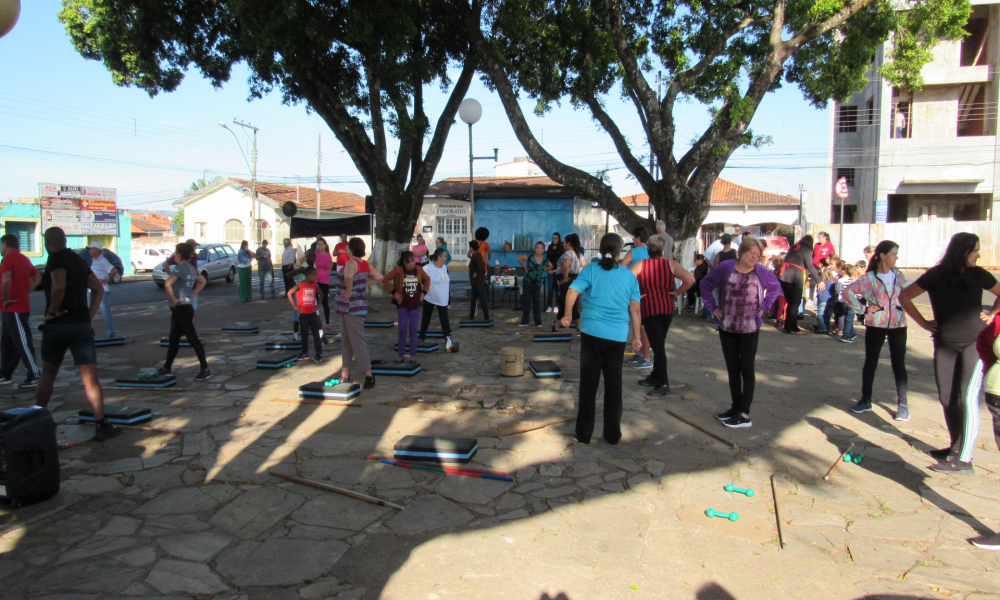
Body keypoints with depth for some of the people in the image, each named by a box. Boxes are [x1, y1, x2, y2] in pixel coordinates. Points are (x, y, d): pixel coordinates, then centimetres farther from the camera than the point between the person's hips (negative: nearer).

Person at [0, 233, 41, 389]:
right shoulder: (24, 259, 14)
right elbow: (37, 278, 23)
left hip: (14, 308, -9)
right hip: (21, 305, 9)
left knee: (22, 343, -7)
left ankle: (35, 377, -5)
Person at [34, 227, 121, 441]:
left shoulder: (55, 259, -7)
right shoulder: (78, 259, 13)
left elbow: (59, 286, -24)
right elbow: (98, 288, 15)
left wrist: (52, 311, -12)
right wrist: (90, 314, 10)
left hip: (57, 325, -4)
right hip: (82, 325, 4)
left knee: (48, 374, 16)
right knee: (90, 378, -3)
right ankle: (102, 425, -12)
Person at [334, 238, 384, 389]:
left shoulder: (351, 263, -18)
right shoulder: (366, 264, 8)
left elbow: (348, 276, -39)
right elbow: (379, 277, 14)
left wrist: (349, 292, -24)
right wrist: (364, 284, 8)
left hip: (353, 307, -10)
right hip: (347, 307, 10)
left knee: (357, 341, -7)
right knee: (346, 342, 17)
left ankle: (369, 375, -4)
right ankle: (345, 373, 26)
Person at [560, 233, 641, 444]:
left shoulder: (591, 269, -2)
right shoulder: (629, 276, 4)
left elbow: (571, 292, -16)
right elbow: (635, 310, 3)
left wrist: (567, 316, -2)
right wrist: (636, 337, 10)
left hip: (592, 333, -1)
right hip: (618, 337, 2)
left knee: (589, 383, 7)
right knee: (613, 385, 12)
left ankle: (584, 434, 13)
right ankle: (613, 434, 20)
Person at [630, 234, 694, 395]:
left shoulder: (640, 265, -5)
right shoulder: (671, 264, -2)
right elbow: (690, 279, -12)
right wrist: (676, 293, 0)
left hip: (649, 310, -3)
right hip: (668, 308, 3)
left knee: (657, 346, -3)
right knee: (659, 344, 18)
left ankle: (663, 383, -8)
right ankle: (655, 377, 29)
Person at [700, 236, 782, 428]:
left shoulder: (761, 271, -5)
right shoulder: (726, 267, -6)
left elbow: (775, 287, 13)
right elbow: (706, 284, 5)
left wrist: (764, 306, 4)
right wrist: (713, 307, 0)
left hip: (750, 330, -1)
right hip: (727, 328, 2)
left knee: (746, 370, 2)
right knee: (732, 369, 11)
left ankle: (744, 414, 6)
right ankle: (736, 407, 24)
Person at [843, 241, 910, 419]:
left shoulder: (898, 275, 5)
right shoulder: (869, 278, -8)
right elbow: (847, 292, -15)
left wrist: (904, 306, -3)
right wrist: (863, 309, -15)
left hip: (898, 325, 2)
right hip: (875, 325, -2)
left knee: (899, 363, 4)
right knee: (870, 362, 7)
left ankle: (902, 404, 10)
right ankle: (866, 400, 18)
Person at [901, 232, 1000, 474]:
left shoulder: (978, 274, 2)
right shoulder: (936, 275, -1)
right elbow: (904, 296, 6)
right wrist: (923, 322, 3)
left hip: (974, 343, -1)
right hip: (945, 344, 1)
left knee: (967, 398, -9)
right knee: (947, 398, 7)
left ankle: (964, 459, -8)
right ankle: (957, 447, 24)